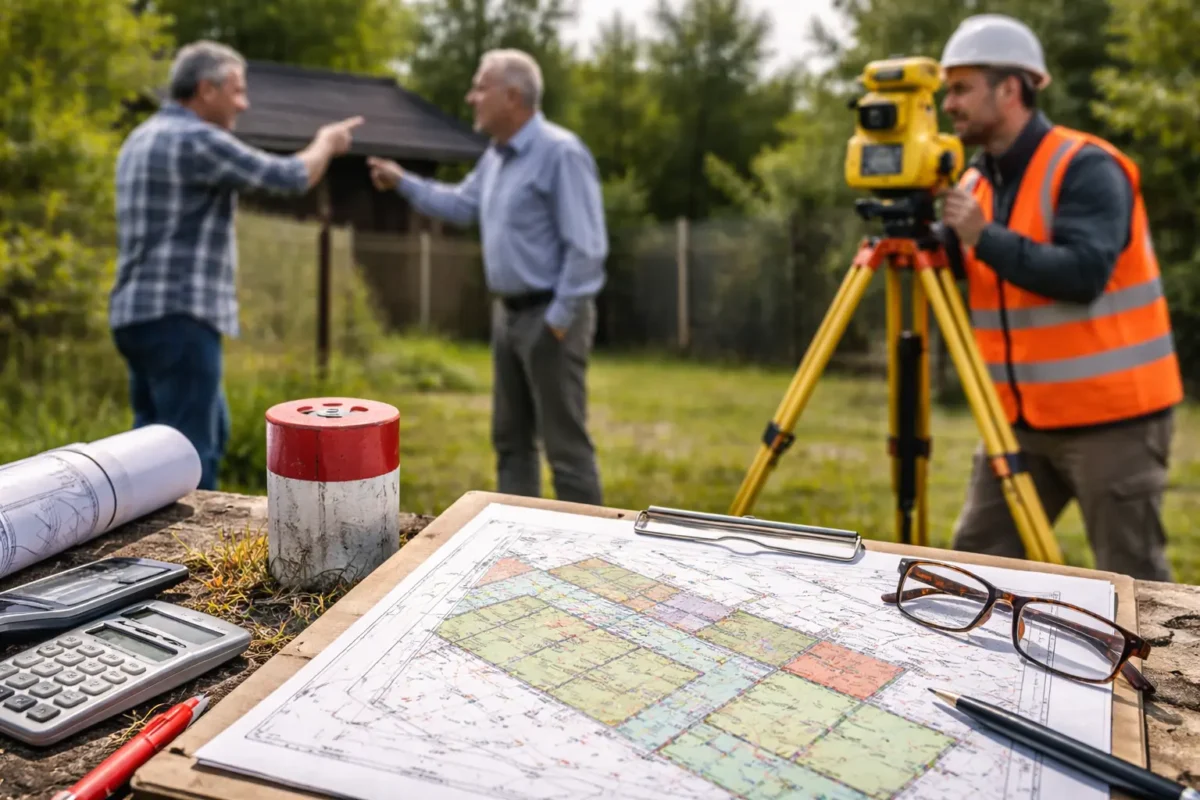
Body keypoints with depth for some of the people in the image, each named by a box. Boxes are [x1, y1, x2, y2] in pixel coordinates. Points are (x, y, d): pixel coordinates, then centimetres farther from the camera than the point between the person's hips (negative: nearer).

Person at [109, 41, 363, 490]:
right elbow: (292, 179, -12)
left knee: (210, 432, 18)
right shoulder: (197, 139, -14)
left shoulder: (143, 138, 18)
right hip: (177, 315, -10)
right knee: (190, 449, -6)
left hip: (140, 313, 10)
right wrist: (326, 143, 8)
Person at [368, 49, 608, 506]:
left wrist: (559, 319, -19)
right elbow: (462, 206, 28)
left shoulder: (560, 152, -16)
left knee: (565, 445, -3)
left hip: (548, 317, -9)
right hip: (508, 312, 9)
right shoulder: (496, 156, 12)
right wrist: (403, 182, 20)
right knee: (511, 438, 16)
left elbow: (586, 247, -20)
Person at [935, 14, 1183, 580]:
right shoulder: (975, 182, 9)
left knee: (1130, 575, 4)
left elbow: (1083, 273, -26)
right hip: (1023, 416, 7)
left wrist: (984, 236, -25)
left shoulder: (1085, 167, -14)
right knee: (978, 559, 9)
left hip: (1110, 414, -7)